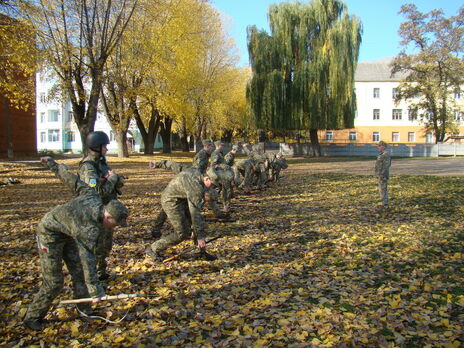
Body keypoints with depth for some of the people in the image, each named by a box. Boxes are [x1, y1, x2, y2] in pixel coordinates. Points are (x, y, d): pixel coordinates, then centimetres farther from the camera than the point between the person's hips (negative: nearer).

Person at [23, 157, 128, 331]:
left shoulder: (93, 197, -16)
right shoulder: (90, 229, -35)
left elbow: (72, 180, -6)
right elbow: (88, 260, -33)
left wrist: (53, 164, 8)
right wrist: (95, 291, -28)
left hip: (67, 234, 9)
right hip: (49, 234, -9)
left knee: (79, 272, 7)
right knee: (54, 282, -5)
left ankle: (85, 312, 16)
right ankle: (33, 318, 14)